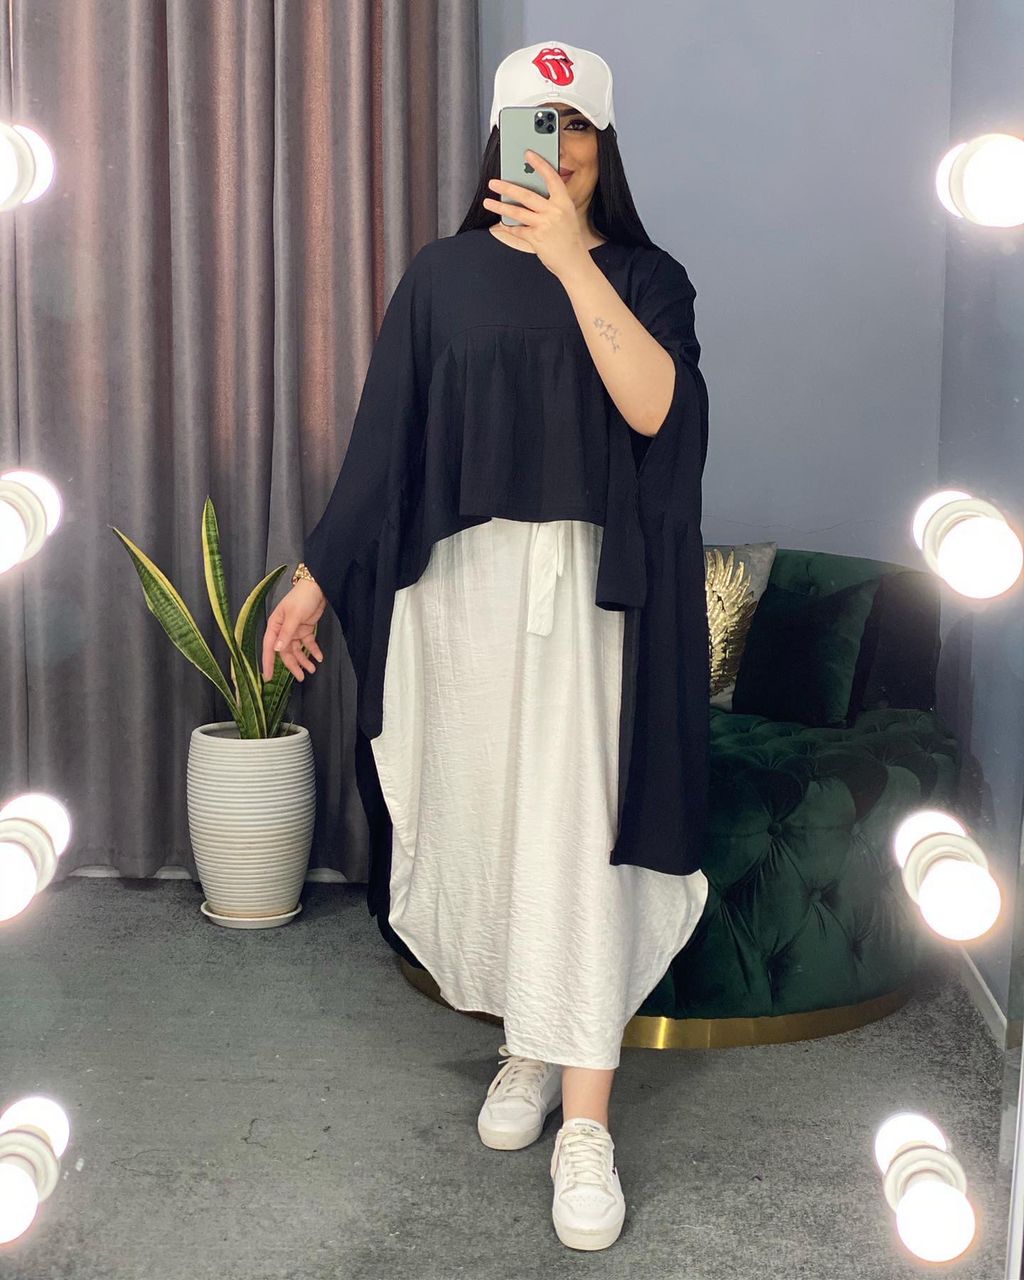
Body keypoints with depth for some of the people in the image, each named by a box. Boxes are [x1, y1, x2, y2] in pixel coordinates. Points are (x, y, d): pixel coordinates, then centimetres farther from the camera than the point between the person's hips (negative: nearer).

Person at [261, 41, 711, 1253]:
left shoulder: (644, 277, 3)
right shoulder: (442, 276, 7)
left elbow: (654, 406, -16)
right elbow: (385, 436, 6)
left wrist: (571, 259, -22)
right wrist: (317, 577, 2)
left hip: (586, 585, -2)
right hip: (460, 583, 2)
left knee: (575, 830, -6)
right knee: (484, 814, 7)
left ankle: (585, 1122, -2)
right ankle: (527, 1044, 28)